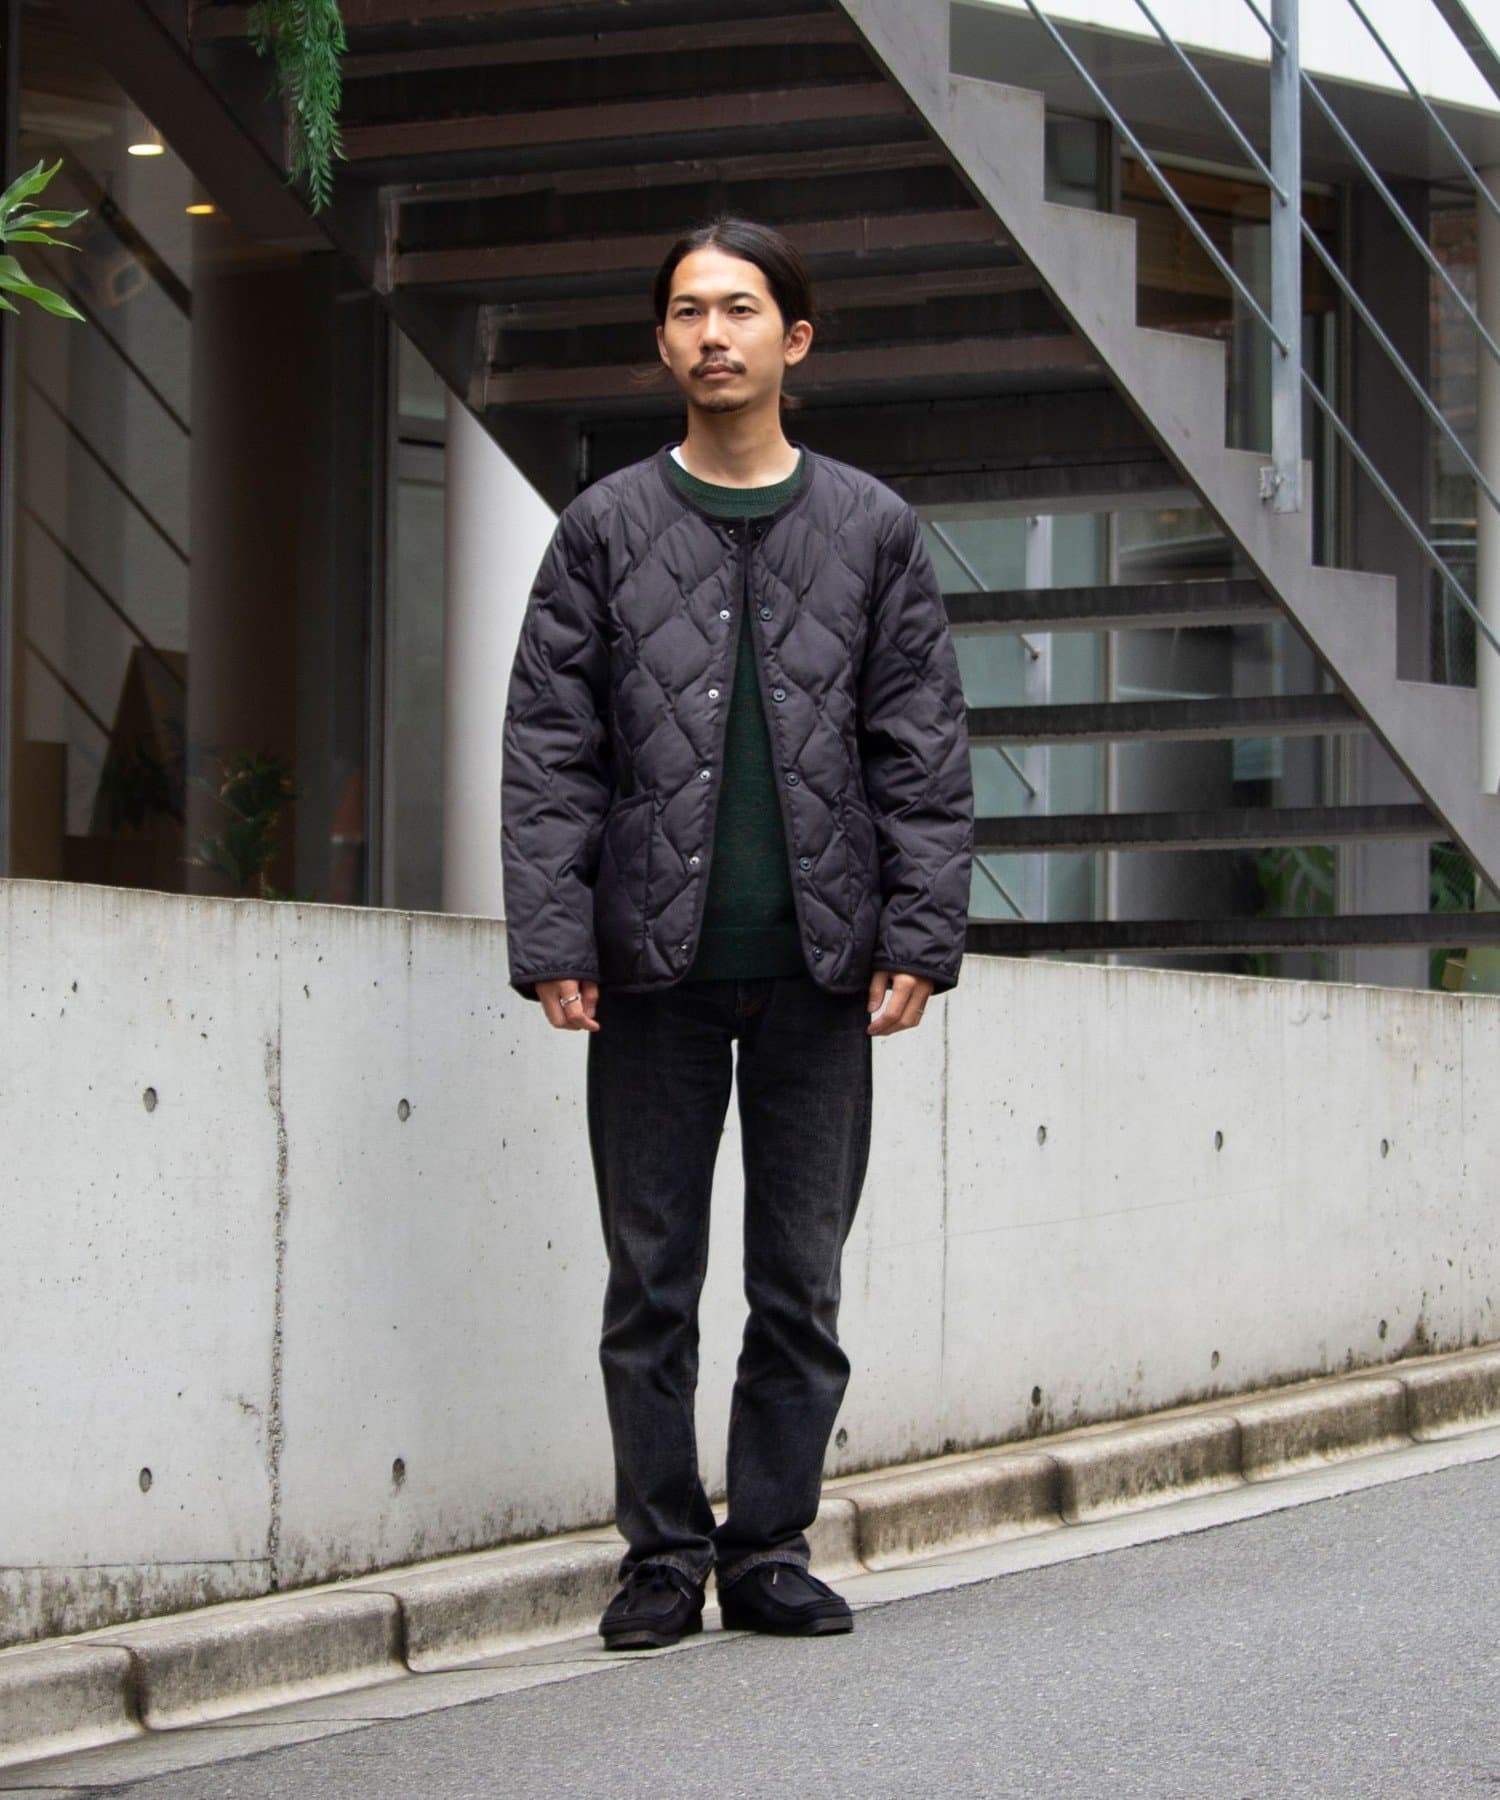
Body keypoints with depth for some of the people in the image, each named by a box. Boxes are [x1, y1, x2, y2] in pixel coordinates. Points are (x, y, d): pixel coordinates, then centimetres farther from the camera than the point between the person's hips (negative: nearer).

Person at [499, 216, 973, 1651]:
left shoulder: (873, 531, 8)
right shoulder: (606, 528, 6)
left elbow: (923, 754, 7)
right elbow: (548, 751, 3)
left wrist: (921, 938, -3)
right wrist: (551, 943, -6)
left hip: (818, 968, 1)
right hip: (653, 963, 0)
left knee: (801, 1286, 5)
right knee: (652, 1281, 3)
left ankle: (771, 1549, 13)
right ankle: (664, 1553, 11)